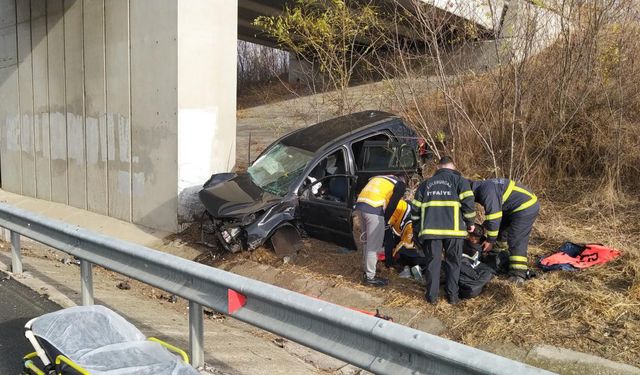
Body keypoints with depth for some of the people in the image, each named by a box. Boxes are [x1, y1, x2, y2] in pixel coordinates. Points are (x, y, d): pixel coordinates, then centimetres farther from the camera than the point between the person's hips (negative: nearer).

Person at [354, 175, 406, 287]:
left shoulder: (378, 178, 32)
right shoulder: (400, 184, 13)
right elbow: (392, 205, 0)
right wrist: (385, 222, 8)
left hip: (359, 205, 7)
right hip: (373, 210, -7)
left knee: (367, 242, 21)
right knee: (374, 245, 3)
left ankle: (367, 269, 33)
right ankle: (370, 277, 9)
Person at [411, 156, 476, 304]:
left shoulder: (426, 184, 19)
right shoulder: (459, 180, 9)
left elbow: (415, 209, 17)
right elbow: (468, 202, -4)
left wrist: (417, 230, 25)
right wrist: (470, 223, 8)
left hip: (430, 229, 2)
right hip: (453, 229, -2)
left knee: (433, 261, 10)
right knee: (453, 262, 11)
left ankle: (432, 295, 13)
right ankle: (452, 295, 15)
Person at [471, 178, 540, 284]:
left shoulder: (487, 191, -23)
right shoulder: (482, 188, 9)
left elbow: (494, 217, -23)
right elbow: (493, 211, 20)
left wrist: (490, 240, -14)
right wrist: (483, 226, 13)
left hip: (526, 208, -11)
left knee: (516, 240, -13)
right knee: (501, 230, 16)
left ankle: (519, 273, -10)